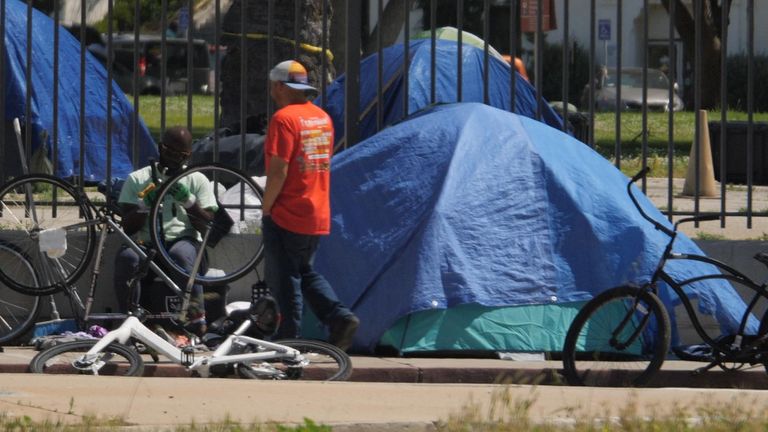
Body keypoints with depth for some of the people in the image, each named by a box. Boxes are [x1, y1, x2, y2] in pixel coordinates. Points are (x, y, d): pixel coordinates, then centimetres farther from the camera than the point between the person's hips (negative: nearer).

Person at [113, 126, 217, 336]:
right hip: (144, 243, 1)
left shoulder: (197, 180, 14)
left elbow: (208, 226, 4)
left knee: (180, 254, -38)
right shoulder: (137, 179, 13)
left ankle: (196, 316, -33)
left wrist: (188, 201, -10)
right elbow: (128, 227, 5)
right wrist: (146, 205, -12)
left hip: (182, 240, 0)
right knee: (126, 257, -35)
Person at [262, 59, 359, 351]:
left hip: (286, 215, -8)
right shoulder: (323, 117, 11)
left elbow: (278, 171, -20)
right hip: (318, 215, 8)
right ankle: (340, 317, 2)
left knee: (284, 278, 1)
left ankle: (288, 340, 3)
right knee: (306, 272, 19)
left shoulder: (284, 118, -15)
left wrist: (266, 208, -9)